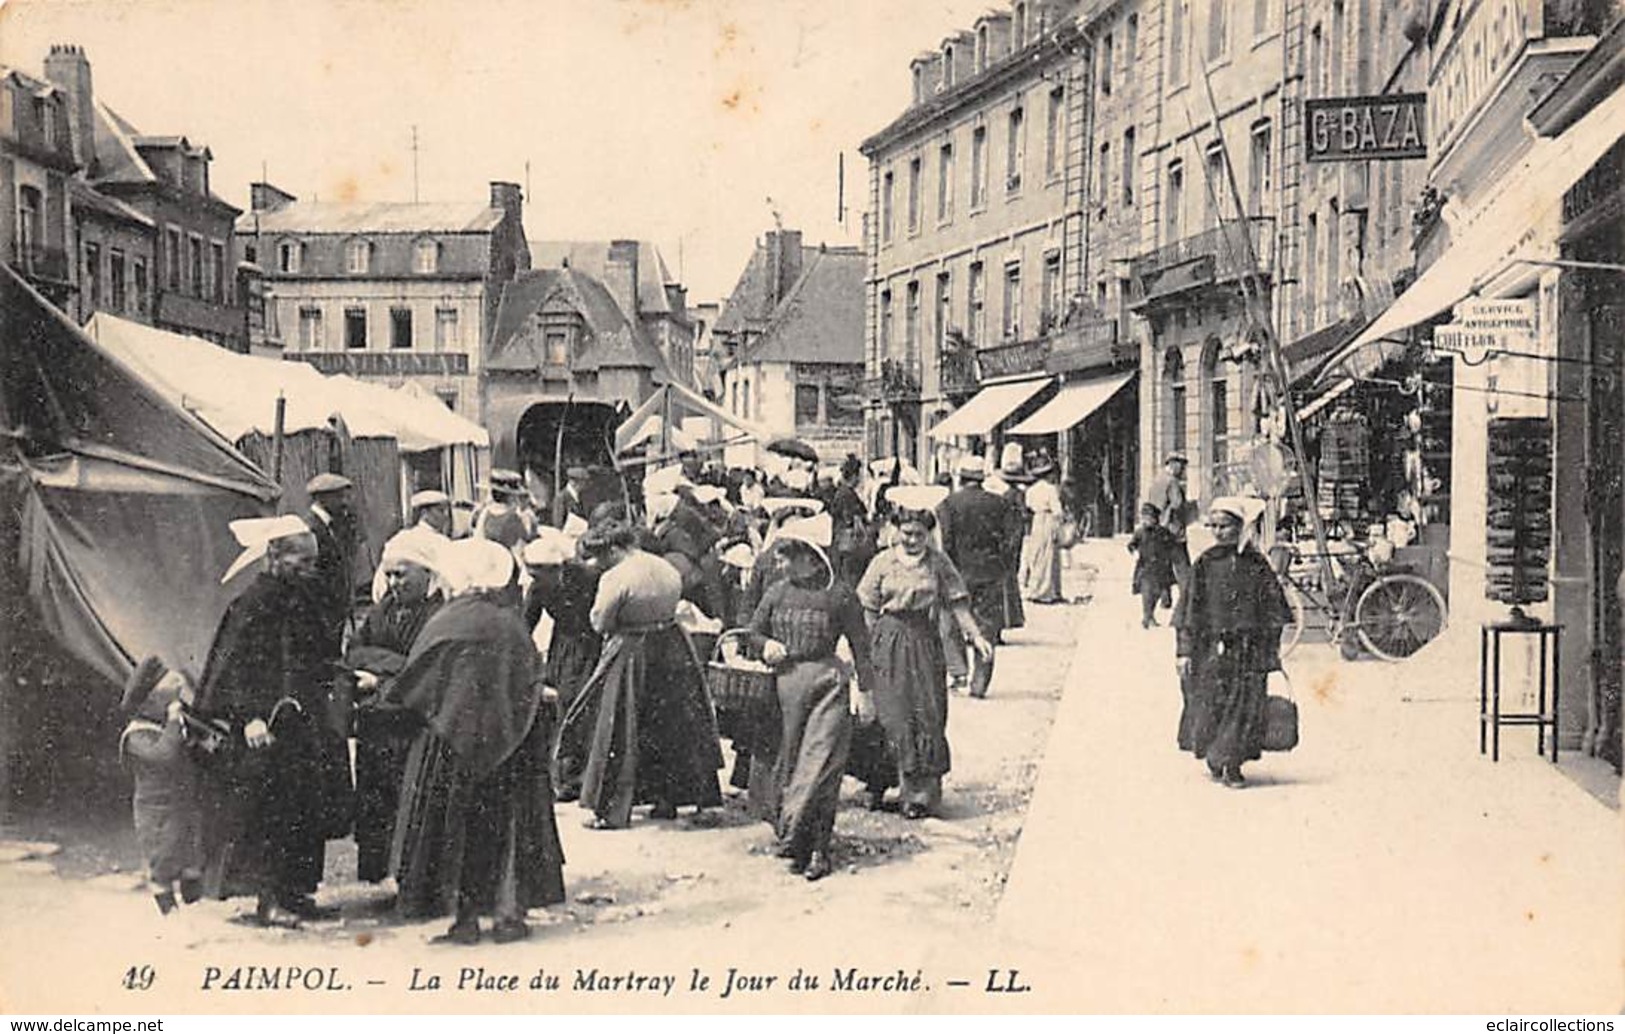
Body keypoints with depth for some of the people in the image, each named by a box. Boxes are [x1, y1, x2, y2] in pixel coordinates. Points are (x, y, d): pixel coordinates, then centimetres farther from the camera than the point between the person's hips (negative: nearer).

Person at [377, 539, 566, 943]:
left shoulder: (447, 625, -11)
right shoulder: (512, 625, 0)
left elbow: (413, 688, -4)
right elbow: (529, 686, 6)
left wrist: (386, 694, 14)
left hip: (455, 739, -3)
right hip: (507, 742, 3)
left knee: (457, 825, 6)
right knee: (507, 824, 10)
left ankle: (465, 917, 7)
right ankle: (511, 911, 11)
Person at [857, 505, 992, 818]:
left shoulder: (938, 564, 5)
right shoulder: (883, 562, 3)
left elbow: (958, 604, 4)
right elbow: (869, 608, 5)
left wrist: (976, 636, -5)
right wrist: (870, 647, -1)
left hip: (925, 642, 0)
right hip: (889, 643, 0)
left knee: (929, 714, -2)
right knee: (895, 716, -2)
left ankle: (925, 792, 6)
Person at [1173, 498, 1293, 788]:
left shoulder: (1256, 564, 2)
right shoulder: (1205, 565, 2)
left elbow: (1272, 609, 7)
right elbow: (1189, 613, 2)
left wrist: (1273, 649, 4)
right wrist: (1185, 650, -3)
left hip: (1249, 647, 0)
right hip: (1211, 646, 0)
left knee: (1245, 704, -4)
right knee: (1210, 703, 2)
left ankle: (1232, 765, 4)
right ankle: (1214, 758, 20)